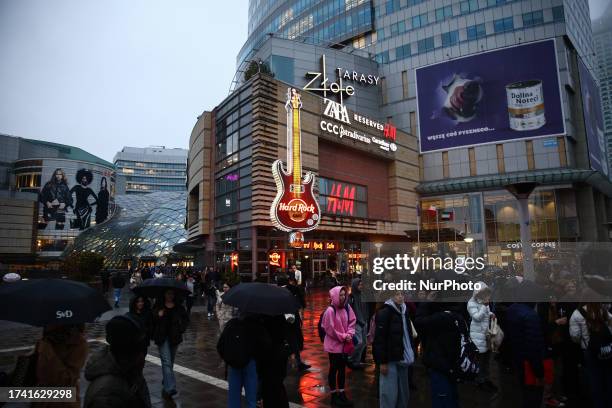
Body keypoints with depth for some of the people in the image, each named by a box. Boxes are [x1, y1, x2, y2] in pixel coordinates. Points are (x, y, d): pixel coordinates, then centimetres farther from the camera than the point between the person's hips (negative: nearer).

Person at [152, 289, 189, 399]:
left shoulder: (179, 307, 3)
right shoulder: (158, 306, -2)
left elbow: (186, 319, 10)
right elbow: (151, 320, -3)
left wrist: (181, 328, -3)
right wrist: (157, 316, -22)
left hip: (174, 337, 3)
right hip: (162, 337, -3)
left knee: (171, 361, 16)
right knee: (166, 361, -12)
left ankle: (166, 381, 38)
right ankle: (170, 388, -15)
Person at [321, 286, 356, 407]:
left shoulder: (347, 307, -2)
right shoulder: (330, 310, -20)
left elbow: (352, 321, 6)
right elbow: (330, 329, -18)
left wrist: (349, 334, -10)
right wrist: (343, 337, -15)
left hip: (344, 344, 6)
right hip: (334, 344, -6)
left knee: (342, 368, 15)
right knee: (334, 369, 7)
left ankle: (342, 394, 28)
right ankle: (334, 395, 19)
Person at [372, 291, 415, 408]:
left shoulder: (404, 312, 10)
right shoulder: (384, 312, -13)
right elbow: (379, 338, -17)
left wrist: (410, 355, 14)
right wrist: (382, 361, -18)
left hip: (403, 359, 8)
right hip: (390, 360, -7)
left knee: (403, 394, 15)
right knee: (389, 394, -2)